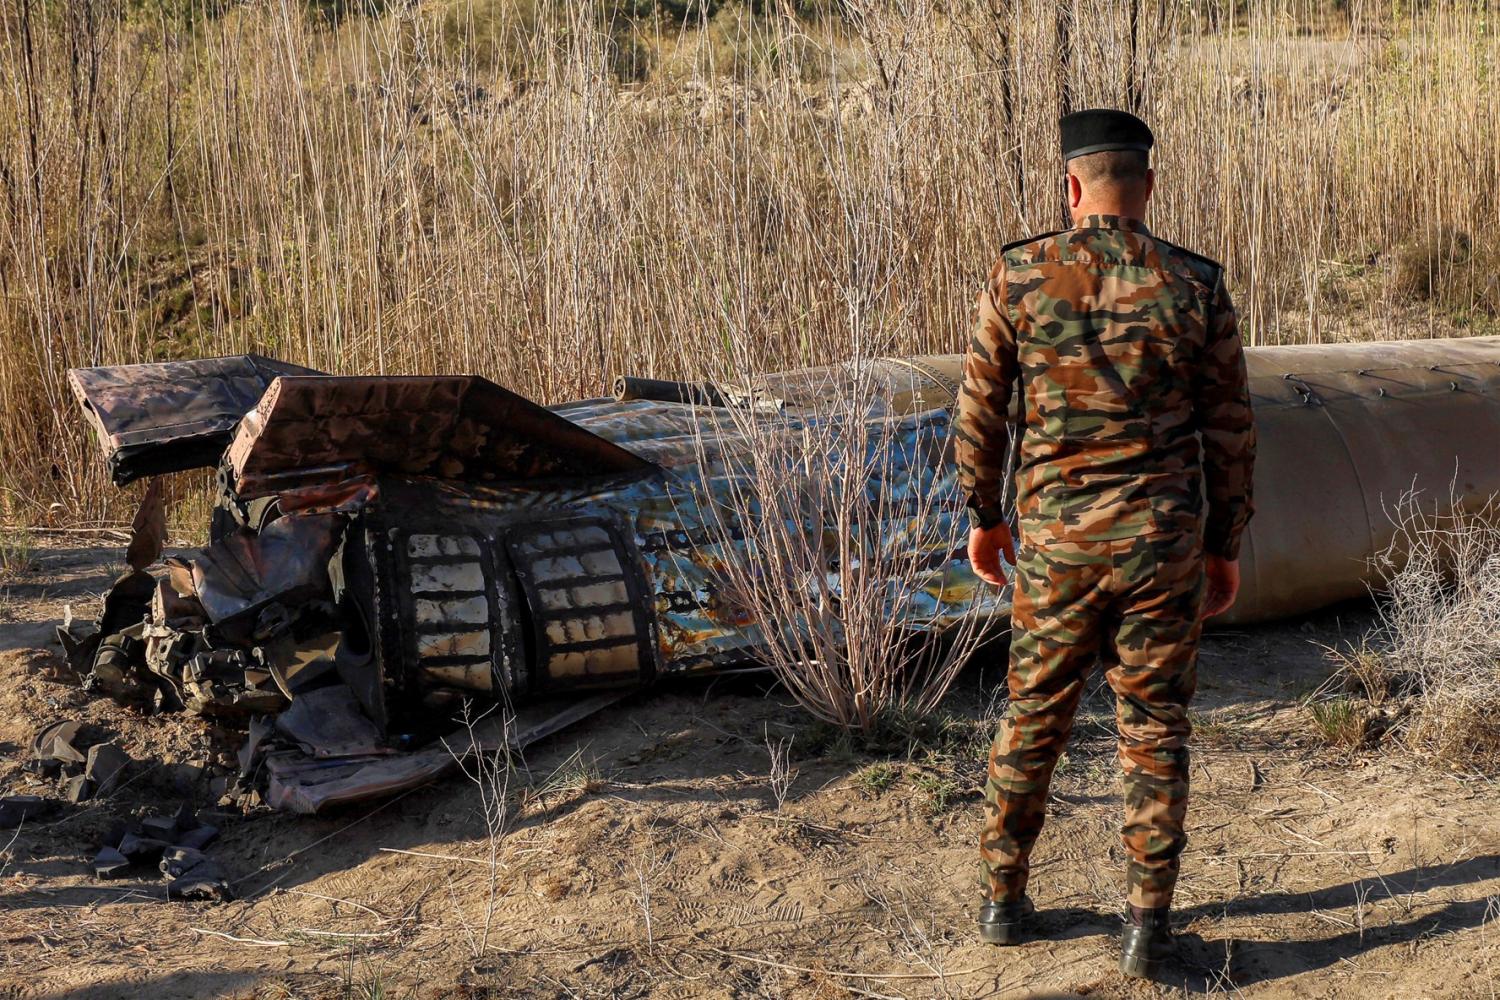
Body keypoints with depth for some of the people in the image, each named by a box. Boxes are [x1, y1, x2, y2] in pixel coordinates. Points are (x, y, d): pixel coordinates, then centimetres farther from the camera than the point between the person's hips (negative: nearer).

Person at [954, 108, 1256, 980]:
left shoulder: (1019, 276, -4)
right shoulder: (1197, 286, -3)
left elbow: (980, 409, 1)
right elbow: (1230, 429, 0)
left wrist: (984, 516, 14)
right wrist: (1227, 545, 11)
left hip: (1056, 537, 1)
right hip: (1164, 539, 0)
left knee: (1034, 718, 16)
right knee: (1155, 728, 8)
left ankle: (1005, 899, 25)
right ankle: (1148, 924, 7)